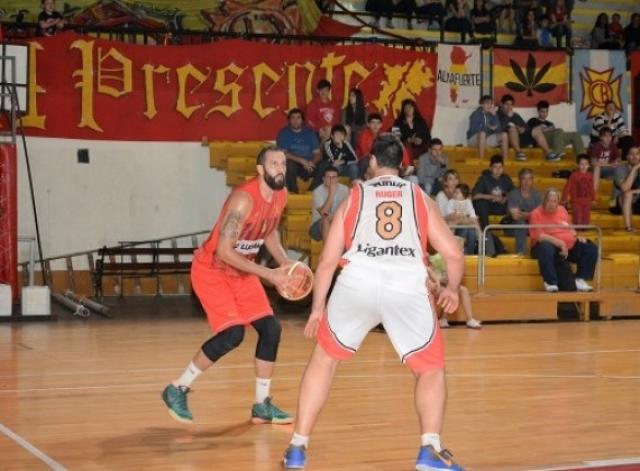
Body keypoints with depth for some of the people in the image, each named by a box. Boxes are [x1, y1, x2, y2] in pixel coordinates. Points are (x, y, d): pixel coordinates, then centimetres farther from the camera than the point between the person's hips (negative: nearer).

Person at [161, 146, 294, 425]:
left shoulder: (281, 196, -3)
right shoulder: (244, 199, -29)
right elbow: (223, 251, -30)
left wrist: (284, 262, -2)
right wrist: (268, 274, -29)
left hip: (242, 271, 8)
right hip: (212, 270, -8)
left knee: (271, 329, -1)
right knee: (232, 334, -19)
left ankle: (262, 406, 11)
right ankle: (177, 390, -1)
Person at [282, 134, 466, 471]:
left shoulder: (354, 197, 21)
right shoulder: (420, 198, 22)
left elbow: (328, 261, 18)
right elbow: (454, 255, 16)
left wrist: (317, 309, 28)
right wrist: (452, 290, 34)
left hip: (357, 283, 1)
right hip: (407, 286, 0)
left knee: (324, 360, 22)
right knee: (431, 369, 20)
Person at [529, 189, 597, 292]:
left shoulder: (562, 210, 15)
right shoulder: (536, 213, -5)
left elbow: (569, 229, 28)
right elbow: (538, 236, -17)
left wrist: (577, 237, 5)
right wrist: (560, 243, -22)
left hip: (569, 246, 6)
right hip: (549, 246, -6)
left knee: (591, 249, -7)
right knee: (546, 247, -41)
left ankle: (580, 279, -7)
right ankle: (550, 283, -32)